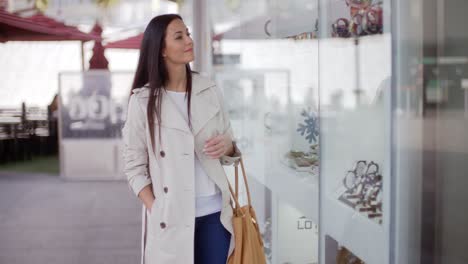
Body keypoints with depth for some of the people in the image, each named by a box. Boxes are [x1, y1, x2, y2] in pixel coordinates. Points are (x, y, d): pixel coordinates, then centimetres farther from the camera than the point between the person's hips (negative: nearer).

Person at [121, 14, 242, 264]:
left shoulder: (210, 91, 6)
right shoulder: (142, 100, -4)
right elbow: (134, 165, -2)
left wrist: (227, 146, -8)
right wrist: (156, 211, -11)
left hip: (215, 213, 3)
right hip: (171, 217, -3)